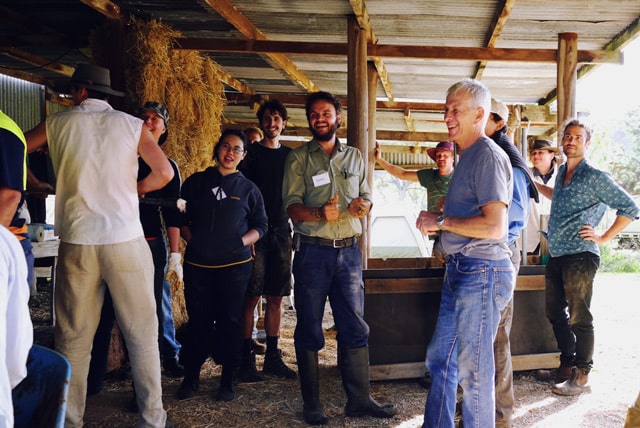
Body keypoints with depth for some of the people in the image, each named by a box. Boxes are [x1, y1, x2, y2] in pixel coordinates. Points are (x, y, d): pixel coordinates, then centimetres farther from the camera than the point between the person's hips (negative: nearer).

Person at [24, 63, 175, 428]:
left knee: (73, 337, 9)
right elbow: (165, 173, -1)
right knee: (142, 334, 6)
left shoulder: (57, 124, 7)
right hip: (125, 241, -1)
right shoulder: (131, 125, 3)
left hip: (76, 243, 1)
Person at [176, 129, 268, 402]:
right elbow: (181, 217, 12)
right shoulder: (196, 182, 9)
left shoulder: (248, 189, 8)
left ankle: (228, 381, 15)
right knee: (198, 320, 5)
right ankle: (190, 377, 19)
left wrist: (241, 242, -6)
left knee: (230, 321, 3)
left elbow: (260, 225, 9)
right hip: (198, 263, 1)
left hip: (235, 264, 0)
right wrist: (192, 240, -2)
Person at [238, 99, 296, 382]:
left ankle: (272, 357, 15)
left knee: (275, 297, 7)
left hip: (281, 232, 4)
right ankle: (246, 358, 2)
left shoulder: (290, 156, 15)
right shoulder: (251, 153, 2)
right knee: (251, 297, -5)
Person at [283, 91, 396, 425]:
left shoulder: (355, 157, 13)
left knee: (355, 328, 4)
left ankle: (359, 400, 14)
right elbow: (291, 205, -7)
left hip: (348, 249, 3)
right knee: (309, 329, 3)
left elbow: (366, 196, 17)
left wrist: (363, 204, -8)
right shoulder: (298, 158, 2)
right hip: (312, 250, -3)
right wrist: (318, 213, -27)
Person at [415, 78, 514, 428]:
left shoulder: (489, 155, -14)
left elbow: (494, 226, -23)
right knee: (440, 358, 16)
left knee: (473, 369, 1)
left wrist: (440, 221, -14)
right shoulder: (468, 156, 17)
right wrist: (437, 222, 9)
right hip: (460, 269, 10)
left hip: (481, 272, -10)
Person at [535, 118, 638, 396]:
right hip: (556, 257, 8)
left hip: (579, 257, -8)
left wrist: (603, 238, -9)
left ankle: (581, 377, 7)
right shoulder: (562, 172, 15)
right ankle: (567, 365, 28)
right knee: (555, 314, 14)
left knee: (579, 318, -2)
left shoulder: (595, 177, -8)